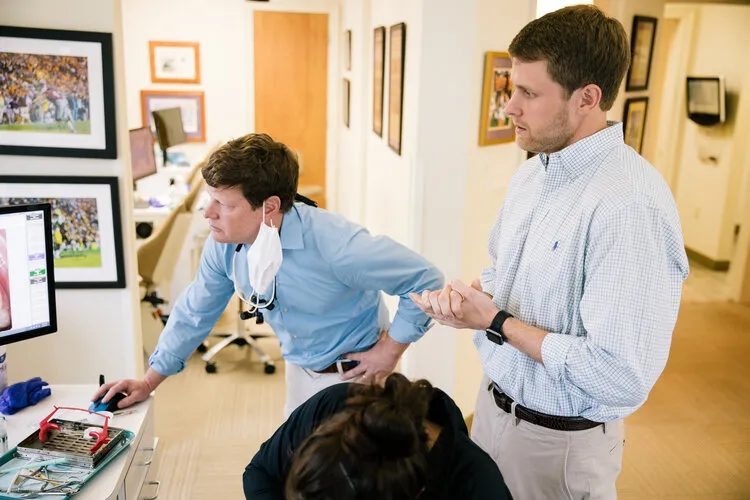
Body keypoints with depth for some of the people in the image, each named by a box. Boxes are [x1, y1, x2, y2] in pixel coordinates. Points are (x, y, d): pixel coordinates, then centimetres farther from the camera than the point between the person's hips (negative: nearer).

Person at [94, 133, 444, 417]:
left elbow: (426, 280, -27)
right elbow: (195, 312, 3)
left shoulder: (334, 244, -35)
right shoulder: (223, 246, -14)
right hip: (300, 374, 6)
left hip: (354, 376, -6)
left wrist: (388, 352, -19)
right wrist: (149, 381, 6)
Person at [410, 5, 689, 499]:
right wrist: (466, 294, -8)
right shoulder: (533, 171, 1)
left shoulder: (631, 204, -28)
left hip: (559, 440, -7)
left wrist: (497, 322, -21)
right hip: (494, 402, 8)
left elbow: (621, 377, -30)